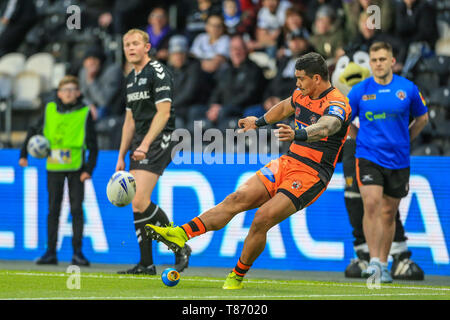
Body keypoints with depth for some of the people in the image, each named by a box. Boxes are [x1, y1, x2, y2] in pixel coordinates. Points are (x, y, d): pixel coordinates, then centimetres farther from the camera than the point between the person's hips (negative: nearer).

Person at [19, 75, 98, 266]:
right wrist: (24, 154, 12)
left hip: (76, 167, -2)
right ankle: (50, 252, 8)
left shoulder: (85, 114, -1)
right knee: (53, 209, 4)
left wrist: (89, 169, -6)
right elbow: (34, 131, 17)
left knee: (76, 209, -3)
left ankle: (77, 252, 2)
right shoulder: (50, 111, 5)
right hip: (54, 167, 2)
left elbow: (93, 145, 1)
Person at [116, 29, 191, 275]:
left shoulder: (158, 73, -8)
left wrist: (145, 145, -23)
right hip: (140, 147, 9)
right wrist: (122, 156, 18)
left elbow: (163, 112, -16)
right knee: (137, 205, 4)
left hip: (158, 142, -9)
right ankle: (146, 264, 7)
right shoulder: (131, 79, 19)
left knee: (140, 201, -19)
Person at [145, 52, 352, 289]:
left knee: (263, 218, -20)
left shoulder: (337, 104, -17)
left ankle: (237, 276, -3)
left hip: (311, 176, -7)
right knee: (238, 198, -9)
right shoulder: (302, 94, 8)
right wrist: (259, 122, 43)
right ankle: (181, 235, -19)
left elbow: (325, 127, -40)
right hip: (287, 163, 7)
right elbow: (285, 107, 32)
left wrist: (298, 133, -58)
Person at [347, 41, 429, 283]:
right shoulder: (359, 91, -2)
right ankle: (373, 261, -18)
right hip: (368, 158, -2)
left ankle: (383, 264, 21)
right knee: (371, 203, -20)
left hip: (398, 161, 2)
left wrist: (402, 140, 10)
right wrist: (362, 137, 4)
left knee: (388, 213, 9)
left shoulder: (407, 89, 0)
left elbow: (422, 118, 15)